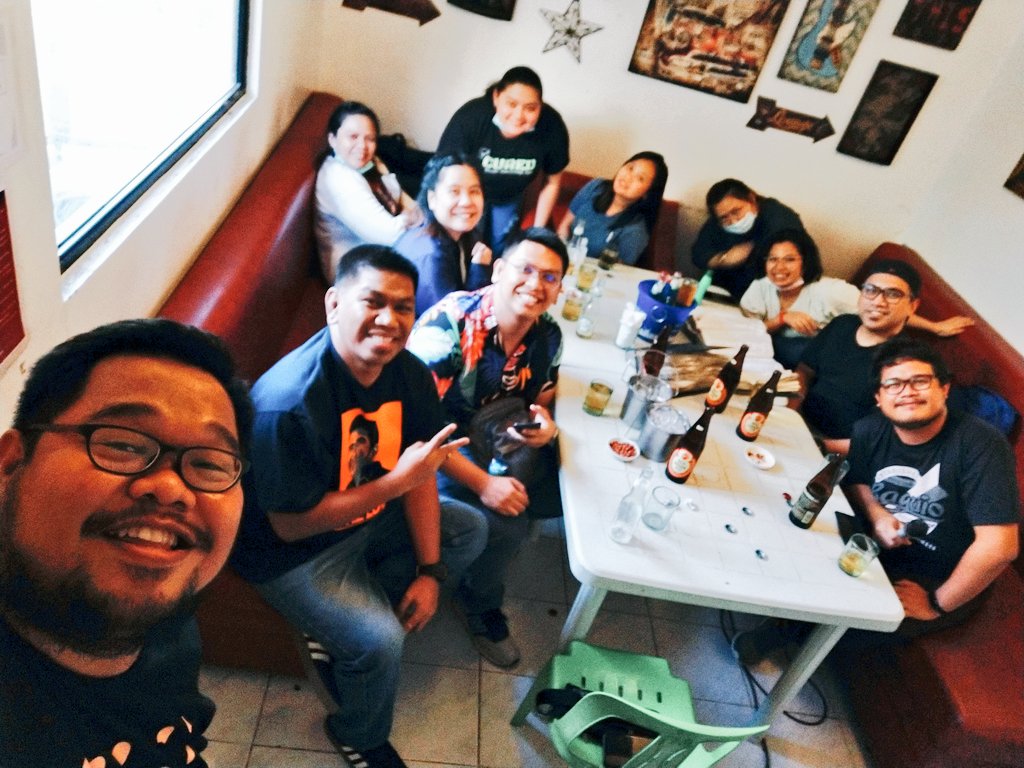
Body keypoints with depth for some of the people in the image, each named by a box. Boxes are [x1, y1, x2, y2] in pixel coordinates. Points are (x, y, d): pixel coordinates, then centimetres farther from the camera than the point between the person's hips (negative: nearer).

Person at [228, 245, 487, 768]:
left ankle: (343, 626, 9)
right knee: (380, 641, -22)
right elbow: (292, 524, -27)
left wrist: (429, 570, -6)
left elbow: (419, 472, -2)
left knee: (469, 530, 9)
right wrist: (397, 481, -31)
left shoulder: (410, 376, -11)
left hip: (372, 516, 8)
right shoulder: (288, 402, -33)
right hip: (295, 551, -7)